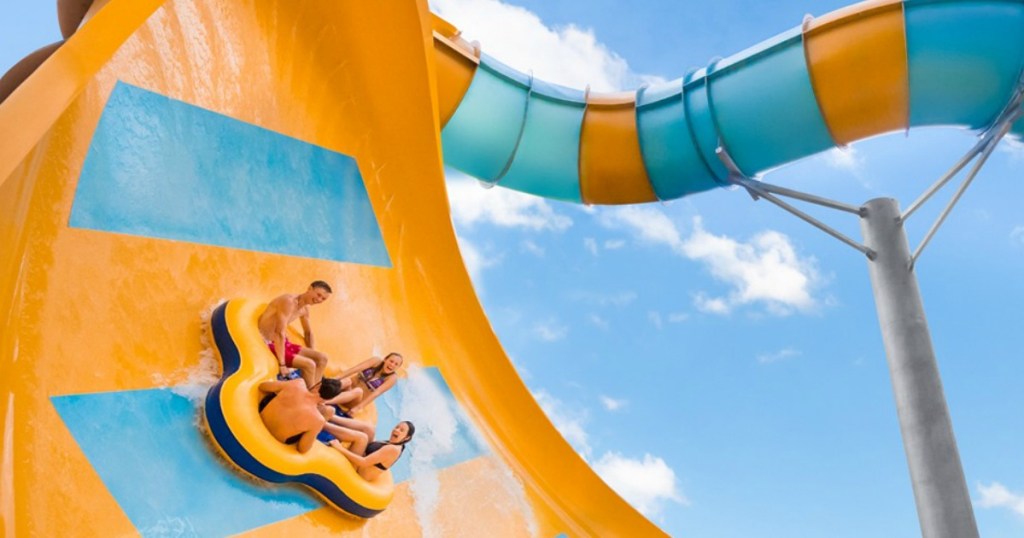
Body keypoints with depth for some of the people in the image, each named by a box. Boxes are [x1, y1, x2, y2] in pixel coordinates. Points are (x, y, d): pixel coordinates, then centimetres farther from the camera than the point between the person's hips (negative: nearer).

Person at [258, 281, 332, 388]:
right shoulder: (289, 301, -23)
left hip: (283, 343, 10)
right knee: (309, 364, -21)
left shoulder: (304, 309, 5)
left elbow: (308, 332, 20)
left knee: (322, 358, 0)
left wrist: (311, 354, 16)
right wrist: (282, 364, -27)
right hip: (267, 345, -10)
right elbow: (280, 333, -27)